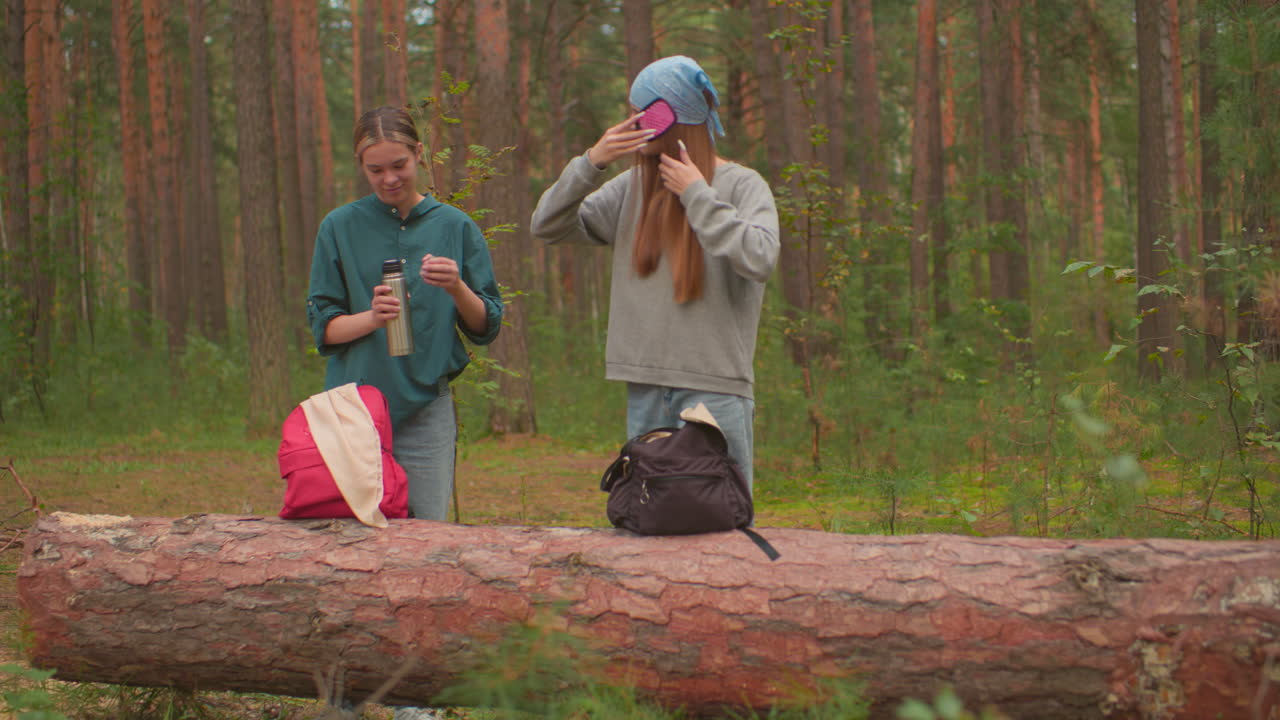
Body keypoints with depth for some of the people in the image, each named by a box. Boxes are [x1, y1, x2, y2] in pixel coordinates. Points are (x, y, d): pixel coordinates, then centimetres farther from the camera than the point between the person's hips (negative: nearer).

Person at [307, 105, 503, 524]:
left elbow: (486, 328, 6)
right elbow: (323, 327, 3)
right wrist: (371, 318, -17)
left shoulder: (454, 227, 7)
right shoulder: (340, 227, 5)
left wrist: (457, 289, -14)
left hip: (427, 409, 0)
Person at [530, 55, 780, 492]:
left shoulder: (741, 185, -2)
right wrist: (591, 163, -3)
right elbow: (546, 226, 11)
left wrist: (697, 195, -13)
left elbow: (760, 259, -19)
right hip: (645, 387, 5)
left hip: (715, 387, -5)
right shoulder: (633, 187, 12)